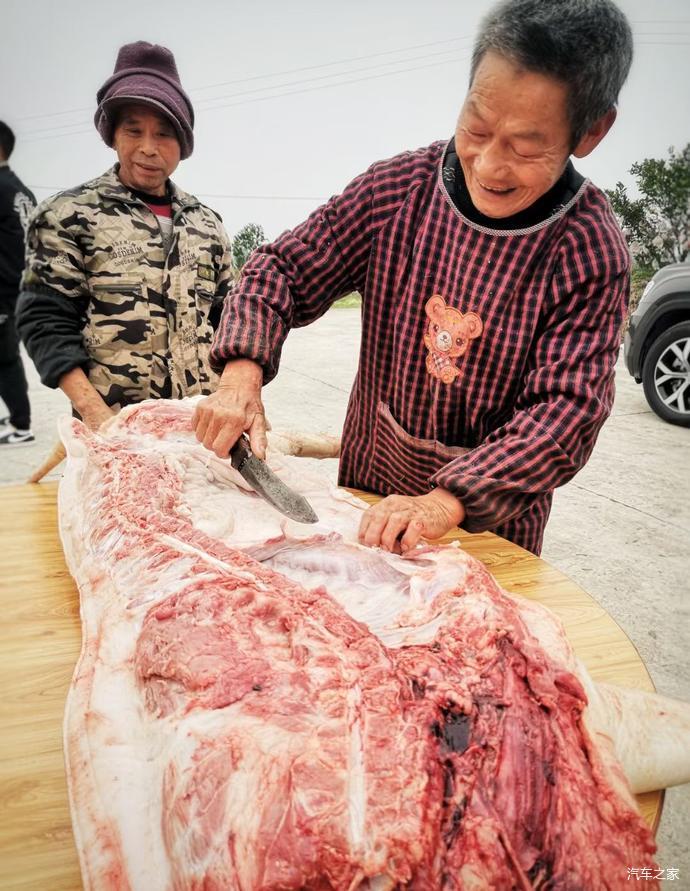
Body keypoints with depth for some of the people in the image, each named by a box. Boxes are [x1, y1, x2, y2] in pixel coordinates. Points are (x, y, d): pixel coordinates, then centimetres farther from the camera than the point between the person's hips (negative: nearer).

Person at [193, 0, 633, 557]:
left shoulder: (593, 254, -19)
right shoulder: (396, 189, -13)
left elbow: (566, 406, -24)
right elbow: (285, 268, -8)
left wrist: (448, 501, -37)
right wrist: (242, 375, -26)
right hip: (370, 472, 3)